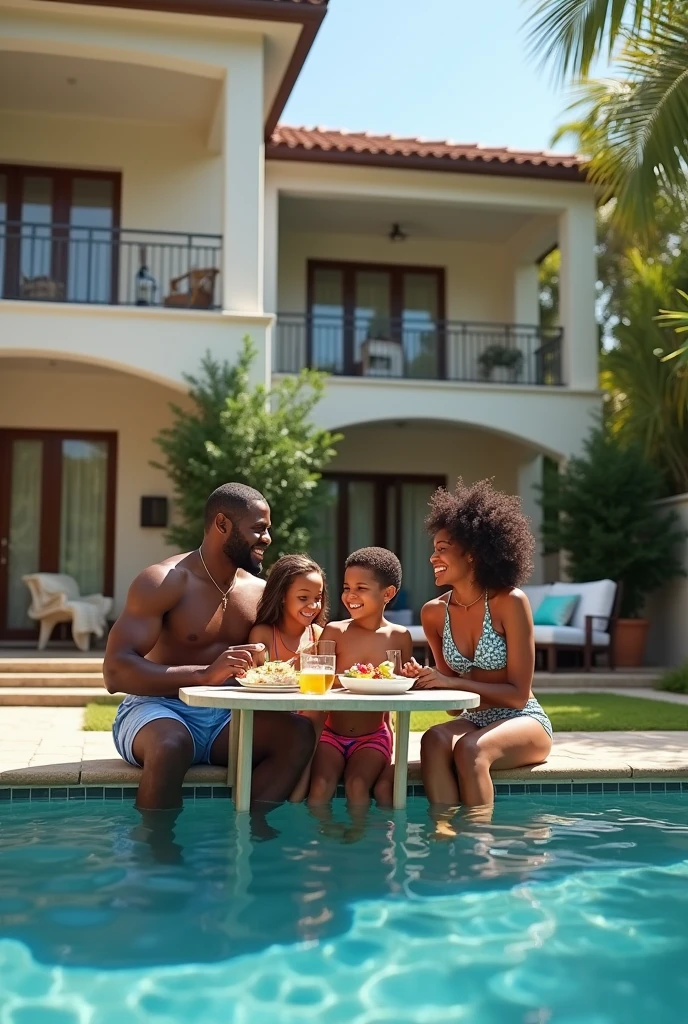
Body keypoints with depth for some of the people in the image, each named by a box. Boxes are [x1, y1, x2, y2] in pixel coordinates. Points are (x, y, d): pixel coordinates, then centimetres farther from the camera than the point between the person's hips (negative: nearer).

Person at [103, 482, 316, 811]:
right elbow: (115, 672, -21)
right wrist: (205, 674, -33)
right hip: (157, 709, -5)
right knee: (172, 743, -39)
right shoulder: (164, 581, -11)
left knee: (299, 733, -20)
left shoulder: (259, 592, 8)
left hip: (223, 719, 6)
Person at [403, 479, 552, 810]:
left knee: (469, 749, -34)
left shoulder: (510, 602, -14)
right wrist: (426, 679, -13)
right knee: (434, 740, -30)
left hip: (523, 721, -4)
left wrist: (452, 682, -21)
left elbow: (518, 695, -12)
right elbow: (453, 693, 9)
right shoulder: (434, 612, 1)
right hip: (473, 720, 4)